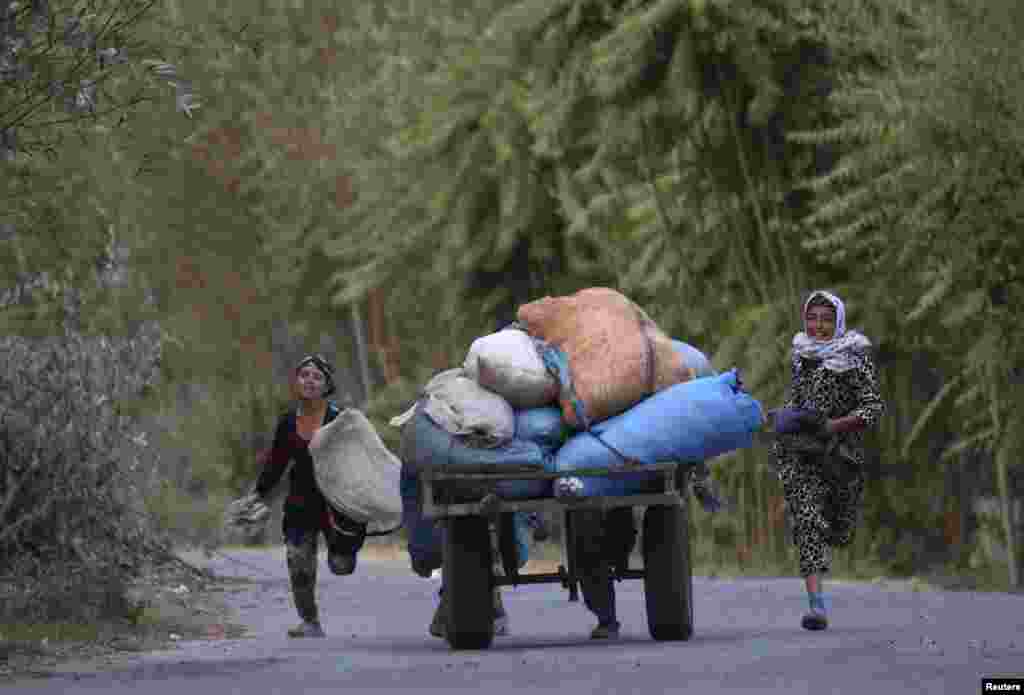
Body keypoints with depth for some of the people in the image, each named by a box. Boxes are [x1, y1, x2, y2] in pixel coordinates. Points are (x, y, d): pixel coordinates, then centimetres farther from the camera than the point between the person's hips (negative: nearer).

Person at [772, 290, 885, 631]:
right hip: (799, 453, 1)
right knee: (807, 520, -17)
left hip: (841, 452, -1)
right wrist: (786, 416, 4)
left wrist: (830, 427, -24)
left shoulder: (855, 358, -7)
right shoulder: (801, 353, 8)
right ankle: (817, 606, -21)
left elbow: (873, 408, -14)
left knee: (839, 532, 15)